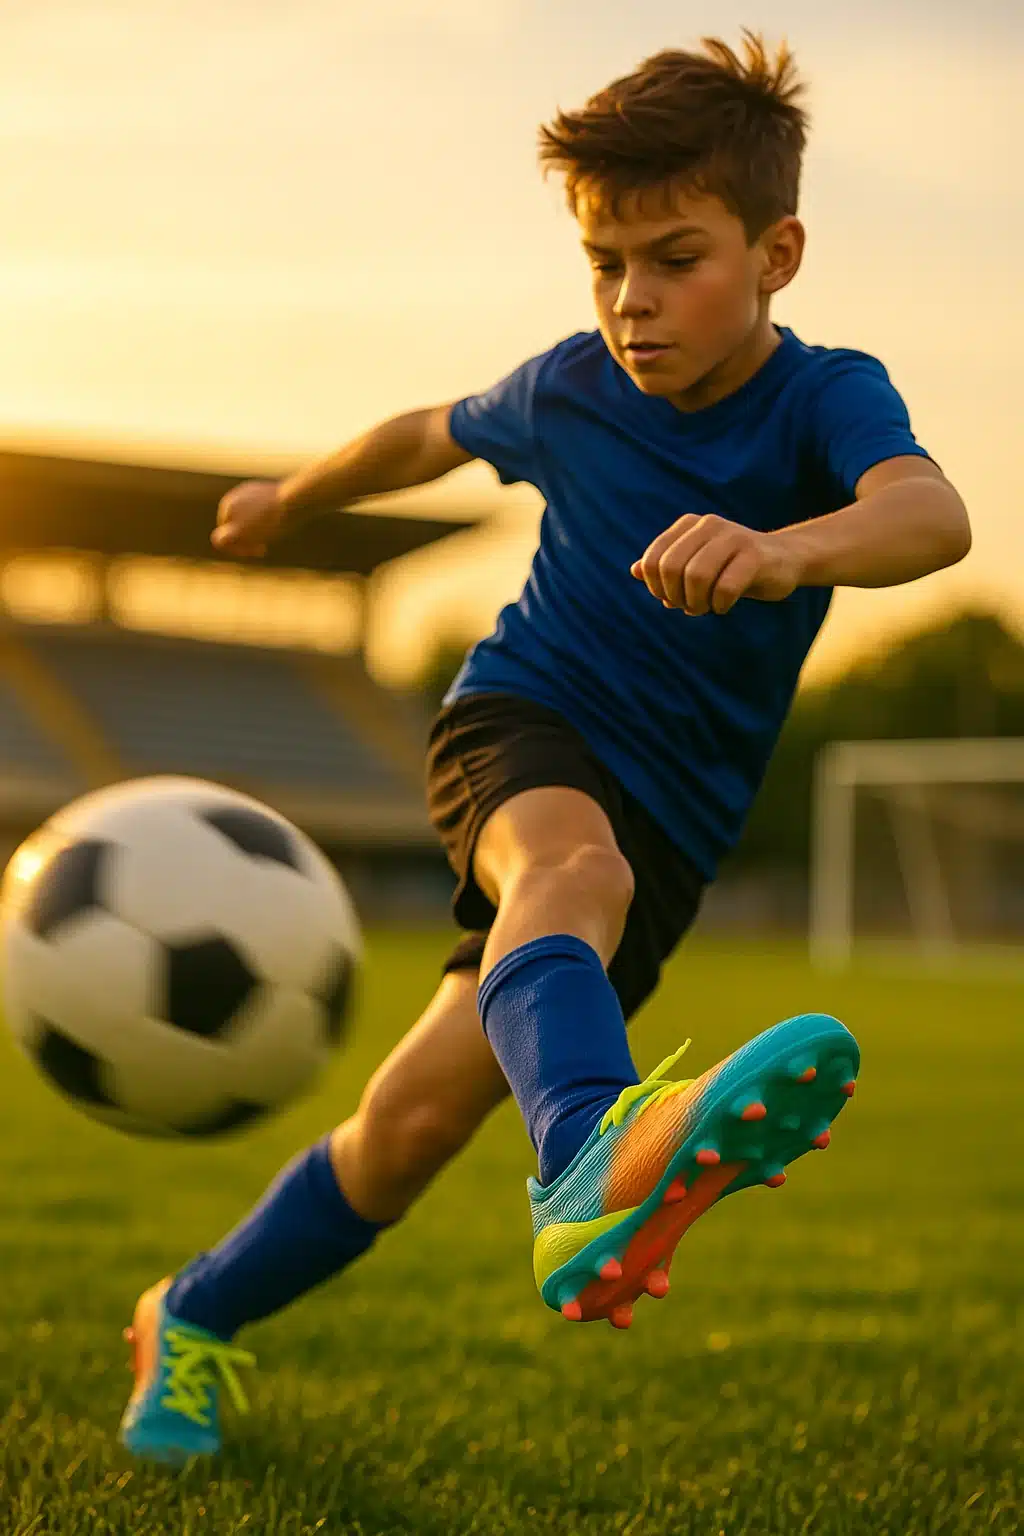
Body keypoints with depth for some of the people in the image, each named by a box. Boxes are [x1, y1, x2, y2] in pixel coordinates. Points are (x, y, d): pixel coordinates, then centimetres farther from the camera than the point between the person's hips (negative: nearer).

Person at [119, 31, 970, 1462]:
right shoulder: (572, 388, -3)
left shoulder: (823, 396, -13)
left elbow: (931, 513, -37)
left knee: (414, 1119, 0)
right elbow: (433, 434, 21)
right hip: (522, 721, 0)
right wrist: (294, 497, 39)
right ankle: (593, 1160, -71)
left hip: (669, 818, 0)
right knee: (575, 863, -39)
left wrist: (789, 549, -60)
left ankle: (198, 1318, 26)